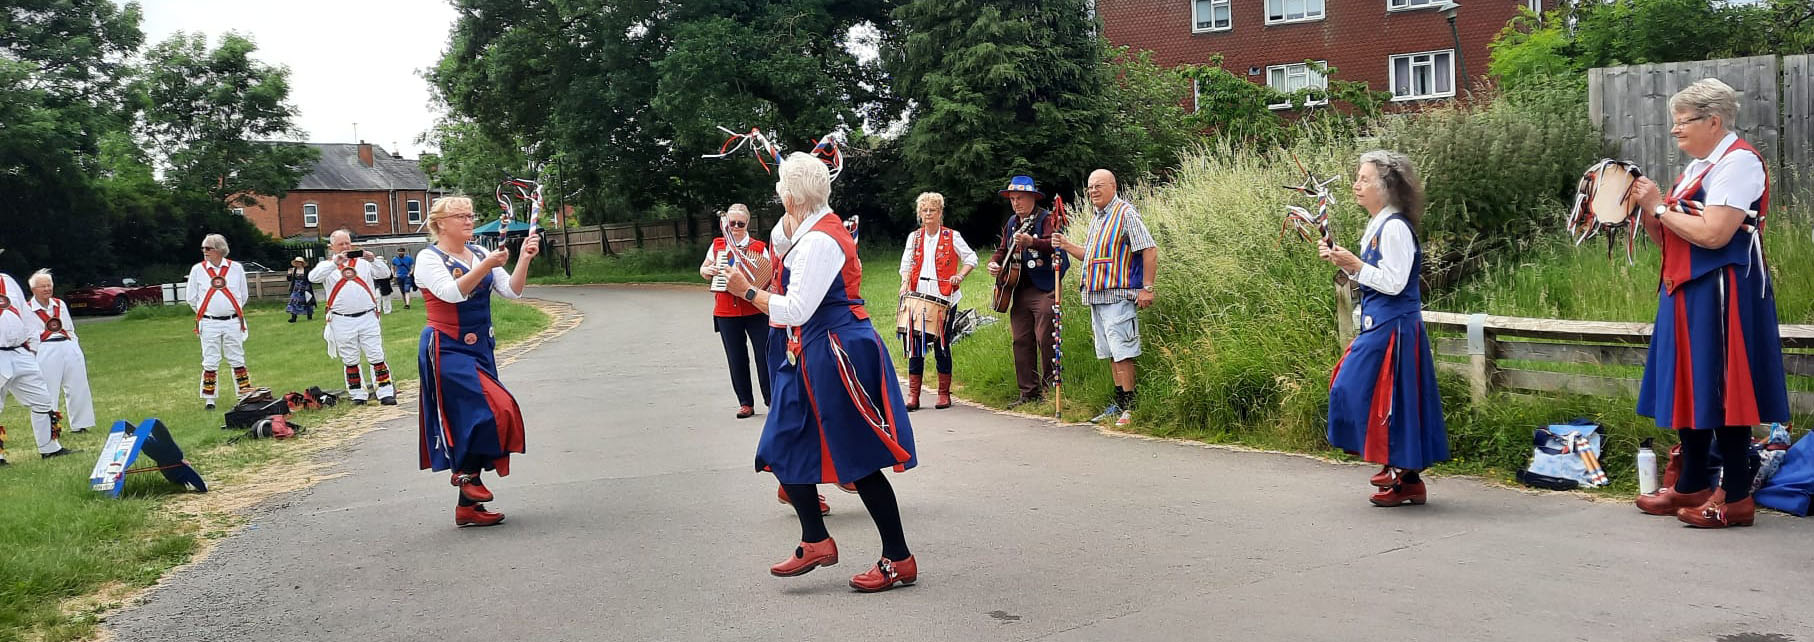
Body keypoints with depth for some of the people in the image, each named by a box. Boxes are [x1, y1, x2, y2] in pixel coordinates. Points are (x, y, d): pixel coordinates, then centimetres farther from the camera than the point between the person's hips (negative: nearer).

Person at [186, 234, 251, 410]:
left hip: (232, 322, 0)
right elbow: (192, 298, 10)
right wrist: (204, 313, 13)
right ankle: (209, 399, 9)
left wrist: (232, 311, 12)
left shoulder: (236, 268, 2)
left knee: (237, 360, 5)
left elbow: (243, 296, 10)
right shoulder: (198, 270, 2)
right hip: (209, 323, 0)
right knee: (210, 362, 2)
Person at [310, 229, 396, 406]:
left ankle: (386, 393, -2)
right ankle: (358, 395, 15)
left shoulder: (362, 262, 12)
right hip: (342, 321, 0)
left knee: (377, 357, -3)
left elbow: (385, 274, 4)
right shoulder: (326, 265, 9)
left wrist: (373, 260, -15)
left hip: (367, 317, 0)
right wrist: (335, 263, -21)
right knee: (350, 361, 7)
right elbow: (313, 277, -11)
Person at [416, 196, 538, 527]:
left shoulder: (480, 253, 10)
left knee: (476, 419, 8)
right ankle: (466, 472, 3)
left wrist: (524, 259, -12)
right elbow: (452, 292, -25)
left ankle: (467, 506, 16)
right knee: (496, 410, -20)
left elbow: (512, 291, 2)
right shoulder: (429, 258, -7)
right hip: (447, 349, -7)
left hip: (480, 348, 7)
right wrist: (486, 266, -32)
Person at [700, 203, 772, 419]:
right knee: (737, 360, 6)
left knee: (764, 354, -3)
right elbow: (703, 270, 18)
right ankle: (746, 403, 16)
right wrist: (708, 271, -3)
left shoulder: (759, 247, 0)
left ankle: (771, 399, 10)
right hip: (726, 312, 2)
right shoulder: (717, 245, 8)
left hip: (755, 310, -2)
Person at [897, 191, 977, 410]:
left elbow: (971, 258, 7)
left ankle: (944, 394, 11)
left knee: (942, 344, 1)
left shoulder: (952, 236, 3)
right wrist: (905, 283, -8)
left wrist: (960, 275, -10)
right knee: (915, 343, -2)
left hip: (944, 299, -2)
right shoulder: (914, 237, 12)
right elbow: (906, 264, 10)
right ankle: (913, 395, 2)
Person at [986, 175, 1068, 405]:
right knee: (1021, 340, 7)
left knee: (1045, 338, -11)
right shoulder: (1012, 223, 18)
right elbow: (1002, 249, 27)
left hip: (1044, 289, -8)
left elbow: (1054, 243, -23)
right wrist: (994, 263, 6)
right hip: (1019, 289, 8)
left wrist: (1031, 242, -39)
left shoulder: (1046, 218, -5)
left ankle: (1050, 388, -2)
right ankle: (1029, 392, 12)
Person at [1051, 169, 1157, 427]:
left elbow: (1149, 250, -13)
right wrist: (1066, 245, 11)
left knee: (1121, 352, -10)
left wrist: (1147, 288, -17)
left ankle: (1129, 406, -6)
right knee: (1110, 353, 12)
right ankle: (1119, 403, 18)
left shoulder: (1126, 213, -8)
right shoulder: (1097, 219, 20)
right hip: (1096, 296, 9)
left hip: (1118, 295, -9)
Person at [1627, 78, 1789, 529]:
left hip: (1721, 292, -10)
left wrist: (1660, 207, -11)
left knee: (1722, 391, -6)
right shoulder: (1696, 168, 18)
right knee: (1689, 389, 12)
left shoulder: (1738, 161, -11)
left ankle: (1736, 497, 1)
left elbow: (1713, 234, -23)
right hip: (1686, 292, 10)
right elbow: (1670, 240, 19)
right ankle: (1692, 487, 21)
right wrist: (1650, 211, 3)